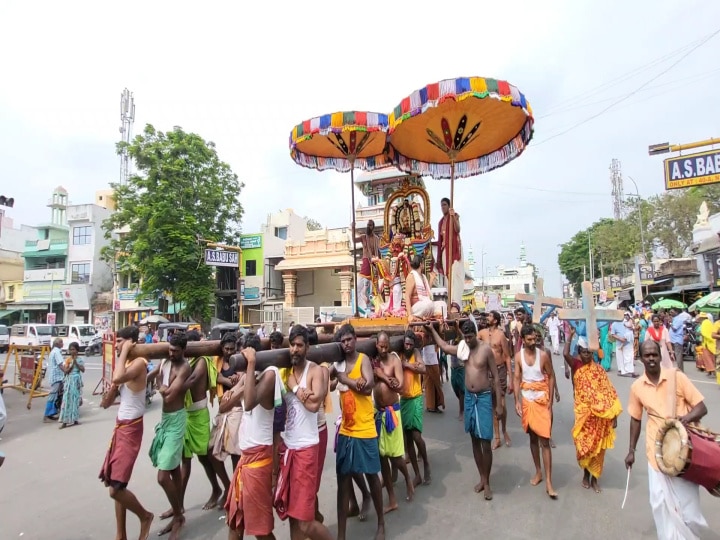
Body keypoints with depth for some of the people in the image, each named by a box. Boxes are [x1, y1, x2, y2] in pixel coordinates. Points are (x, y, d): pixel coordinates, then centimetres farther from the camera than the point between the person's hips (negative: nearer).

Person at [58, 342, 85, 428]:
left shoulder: (80, 360, 1)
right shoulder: (68, 360, -1)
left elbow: (83, 370, -9)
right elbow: (66, 371, -9)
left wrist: (76, 363, -15)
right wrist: (72, 364, -16)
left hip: (77, 381, 1)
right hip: (69, 380, -1)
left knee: (76, 400, 7)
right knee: (67, 400, -4)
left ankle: (74, 419, 18)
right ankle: (65, 421, -1)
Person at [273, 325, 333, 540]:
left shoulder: (315, 370, -10)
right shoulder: (285, 371, 7)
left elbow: (314, 403, -25)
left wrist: (294, 386, -13)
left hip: (306, 447, -6)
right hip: (286, 446, 6)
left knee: (305, 522, -1)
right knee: (292, 514, 15)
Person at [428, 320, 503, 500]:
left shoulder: (486, 349, -12)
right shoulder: (462, 348, 2)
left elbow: (496, 377, -9)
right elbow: (443, 346, 19)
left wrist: (499, 404, -9)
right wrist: (432, 329, 19)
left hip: (484, 397, -5)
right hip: (469, 397, 5)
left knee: (485, 442, -1)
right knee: (474, 440, 13)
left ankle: (487, 482, 16)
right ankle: (481, 478, 27)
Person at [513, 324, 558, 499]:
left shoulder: (543, 355, -11)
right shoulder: (518, 356, -5)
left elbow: (551, 377, -4)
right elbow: (517, 378, -1)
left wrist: (550, 402, -6)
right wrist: (517, 401, -5)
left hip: (542, 399, -3)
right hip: (527, 399, 3)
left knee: (544, 441, -2)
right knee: (533, 438, 14)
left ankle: (549, 482, 4)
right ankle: (538, 472, 31)